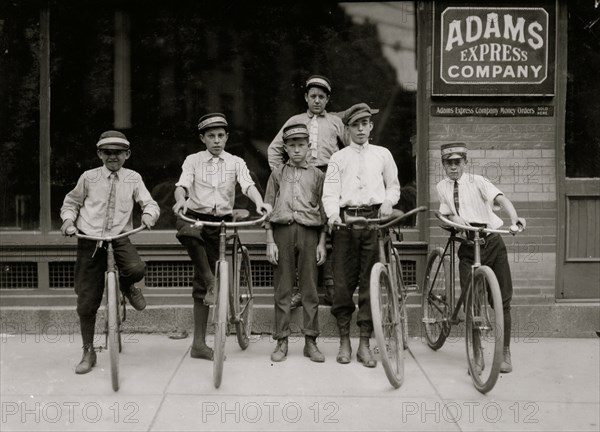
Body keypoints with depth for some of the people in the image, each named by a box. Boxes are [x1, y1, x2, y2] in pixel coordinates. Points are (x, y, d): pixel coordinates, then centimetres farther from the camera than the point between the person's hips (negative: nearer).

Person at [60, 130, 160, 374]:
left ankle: (127, 286, 7)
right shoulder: (89, 177, 5)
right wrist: (68, 219, -5)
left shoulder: (133, 179, 6)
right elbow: (71, 203, 15)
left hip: (119, 238, 0)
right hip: (89, 239, 0)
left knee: (136, 269, -33)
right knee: (86, 302, 1)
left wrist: (148, 214, -22)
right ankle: (88, 352, 19)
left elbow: (149, 203, 0)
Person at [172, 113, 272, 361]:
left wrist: (260, 203, -32)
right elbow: (182, 185, -10)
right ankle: (211, 283, -26)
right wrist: (180, 200, -34)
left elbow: (248, 185, -10)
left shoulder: (236, 163, 8)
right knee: (188, 233, -41)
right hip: (195, 216, -1)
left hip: (221, 222, 1)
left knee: (201, 285, 3)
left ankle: (199, 343, 9)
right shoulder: (193, 161, 6)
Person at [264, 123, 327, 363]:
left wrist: (322, 243, 3)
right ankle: (281, 341, 9)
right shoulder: (277, 174, 11)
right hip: (282, 230, 0)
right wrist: (270, 242, 1)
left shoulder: (317, 175, 11)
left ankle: (310, 341, 9)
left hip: (309, 232, 0)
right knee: (283, 288, 2)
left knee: (310, 288, 1)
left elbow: (323, 211, 10)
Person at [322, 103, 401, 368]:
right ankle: (344, 340, 10)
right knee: (343, 281, -2)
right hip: (345, 219, 0)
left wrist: (388, 202, -1)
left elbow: (393, 185, 20)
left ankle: (365, 343, 5)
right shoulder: (338, 158, 13)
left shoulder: (382, 154, 17)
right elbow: (330, 191, 3)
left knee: (370, 281, -1)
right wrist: (332, 214, -15)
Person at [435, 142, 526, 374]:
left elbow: (500, 198, -16)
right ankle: (477, 353, 10)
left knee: (502, 299, 1)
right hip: (467, 247, 2)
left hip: (492, 243, -2)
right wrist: (458, 221, -20)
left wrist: (514, 217, -36)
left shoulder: (477, 181, -1)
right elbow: (448, 214, 4)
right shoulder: (442, 187, 9)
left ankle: (505, 353, 13)